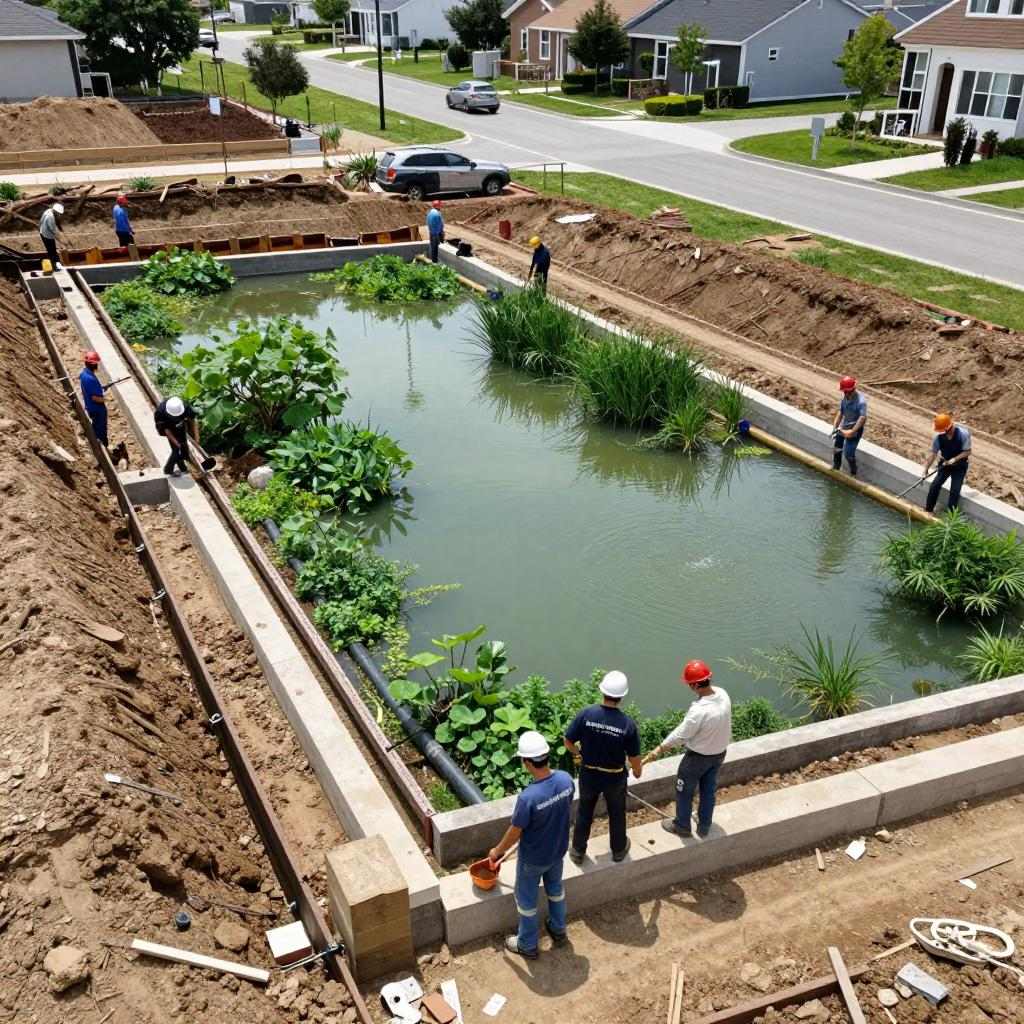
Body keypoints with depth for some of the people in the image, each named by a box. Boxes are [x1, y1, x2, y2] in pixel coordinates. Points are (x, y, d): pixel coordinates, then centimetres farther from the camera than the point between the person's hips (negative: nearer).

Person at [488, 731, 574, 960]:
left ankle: (528, 945, 39)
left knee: (526, 899, 20)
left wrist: (497, 851, -3)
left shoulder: (528, 797, -37)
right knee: (555, 888, 31)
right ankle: (558, 930, 52)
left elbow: (514, 833, -22)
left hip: (533, 858, -5)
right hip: (558, 850, 5)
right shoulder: (566, 779, -20)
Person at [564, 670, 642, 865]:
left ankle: (578, 851, 39)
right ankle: (618, 849, 46)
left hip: (588, 775, 1)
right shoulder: (628, 724, -25)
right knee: (616, 814, 25)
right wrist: (637, 771, 9)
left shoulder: (586, 714, -23)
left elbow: (568, 742, -12)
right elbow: (634, 758, -14)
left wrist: (578, 753, 10)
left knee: (584, 813, 24)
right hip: (615, 778, -1)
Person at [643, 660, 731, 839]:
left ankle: (682, 827, 39)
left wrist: (659, 749, -9)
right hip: (719, 753, 6)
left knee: (684, 791, 19)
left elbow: (680, 734, -24)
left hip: (698, 757, -6)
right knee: (709, 791, 25)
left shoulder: (699, 710, -37)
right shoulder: (723, 694, -17)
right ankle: (704, 828, 44)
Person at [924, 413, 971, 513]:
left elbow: (967, 452, -16)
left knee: (955, 491, -10)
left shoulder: (963, 433, -25)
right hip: (945, 464, 2)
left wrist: (955, 459, -27)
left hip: (959, 466, -2)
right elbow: (933, 453, -9)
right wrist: (926, 469, -11)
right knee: (934, 486, -8)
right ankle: (927, 511, 8)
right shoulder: (939, 436, -17)